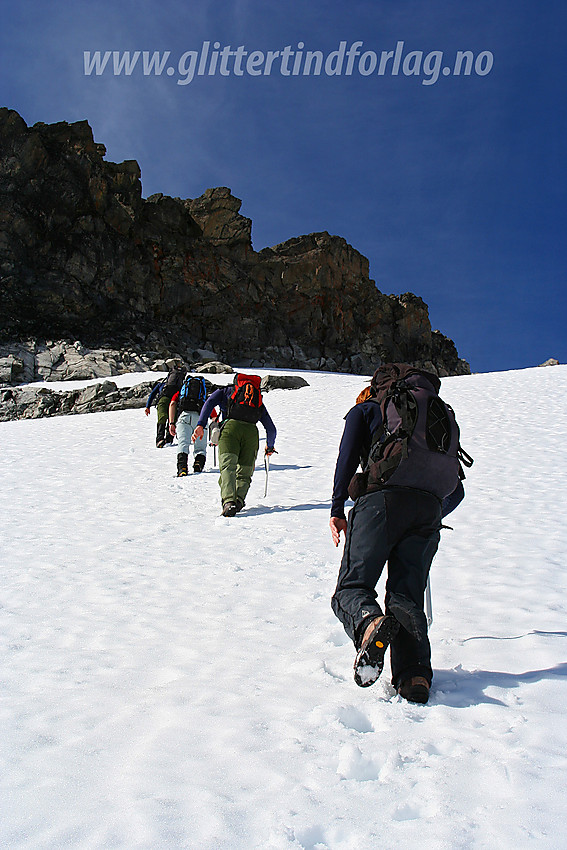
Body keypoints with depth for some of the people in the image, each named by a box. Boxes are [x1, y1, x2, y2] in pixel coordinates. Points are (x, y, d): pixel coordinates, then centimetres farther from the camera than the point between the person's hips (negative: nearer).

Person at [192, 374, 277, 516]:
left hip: (231, 426, -2)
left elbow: (210, 402, 8)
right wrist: (270, 447, 48)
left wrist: (201, 425, -2)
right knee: (244, 473, 9)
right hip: (252, 431, 2)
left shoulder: (225, 390, 30)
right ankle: (239, 499, -19)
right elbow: (271, 429, 31)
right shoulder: (259, 401, 35)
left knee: (227, 466, -15)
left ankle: (228, 501, -40)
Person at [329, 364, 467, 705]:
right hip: (429, 510, 4)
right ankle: (415, 674, -18)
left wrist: (337, 510, 4)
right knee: (407, 596, 6)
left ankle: (370, 621, -38)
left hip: (381, 500, -4)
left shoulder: (363, 410, 24)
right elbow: (457, 488, 31)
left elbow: (348, 457, 4)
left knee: (352, 585, -4)